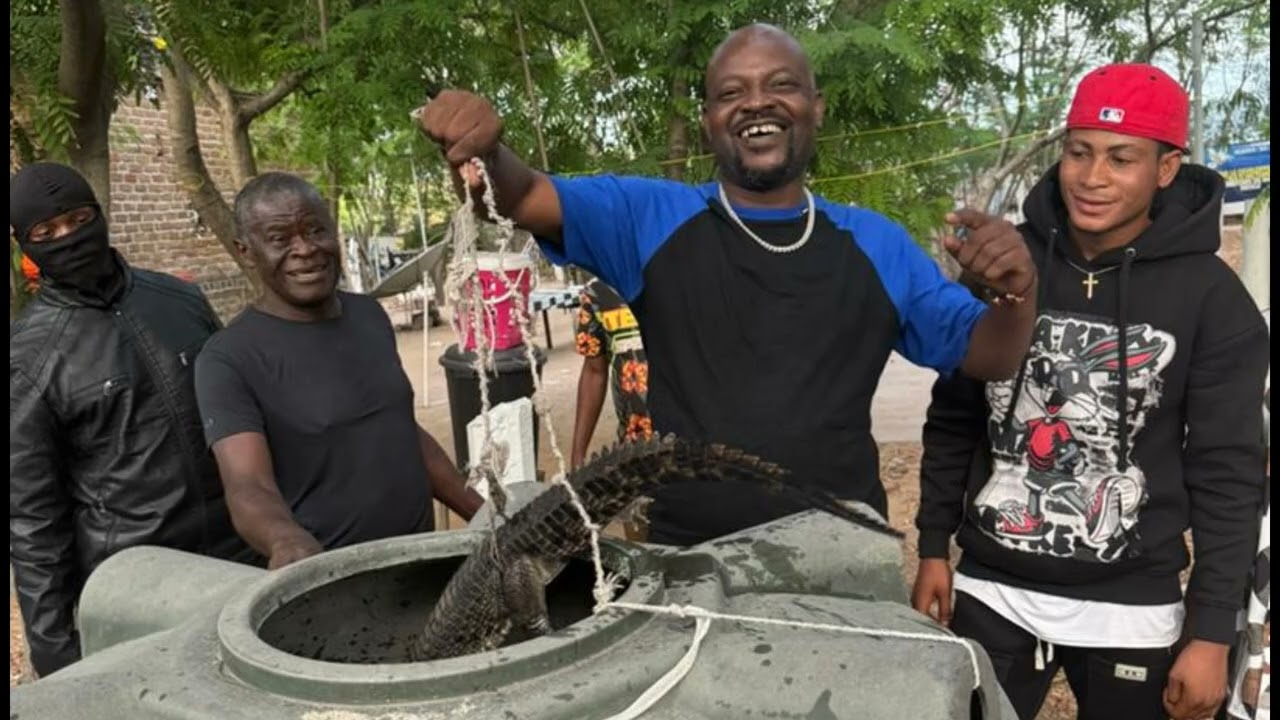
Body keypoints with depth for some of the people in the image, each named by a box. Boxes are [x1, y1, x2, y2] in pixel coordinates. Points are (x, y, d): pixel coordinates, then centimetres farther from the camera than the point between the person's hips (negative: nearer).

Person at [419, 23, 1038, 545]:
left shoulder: (876, 244, 5)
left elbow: (986, 356, 7)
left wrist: (1017, 291, -15)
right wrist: (479, 148, -31)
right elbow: (522, 199, -8)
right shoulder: (651, 218, -1)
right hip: (687, 562, -1)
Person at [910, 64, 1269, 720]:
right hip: (991, 593, 2)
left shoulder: (1212, 298, -8)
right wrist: (934, 547, 4)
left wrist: (1211, 632, -6)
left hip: (1130, 610, -1)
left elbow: (1228, 474, -6)